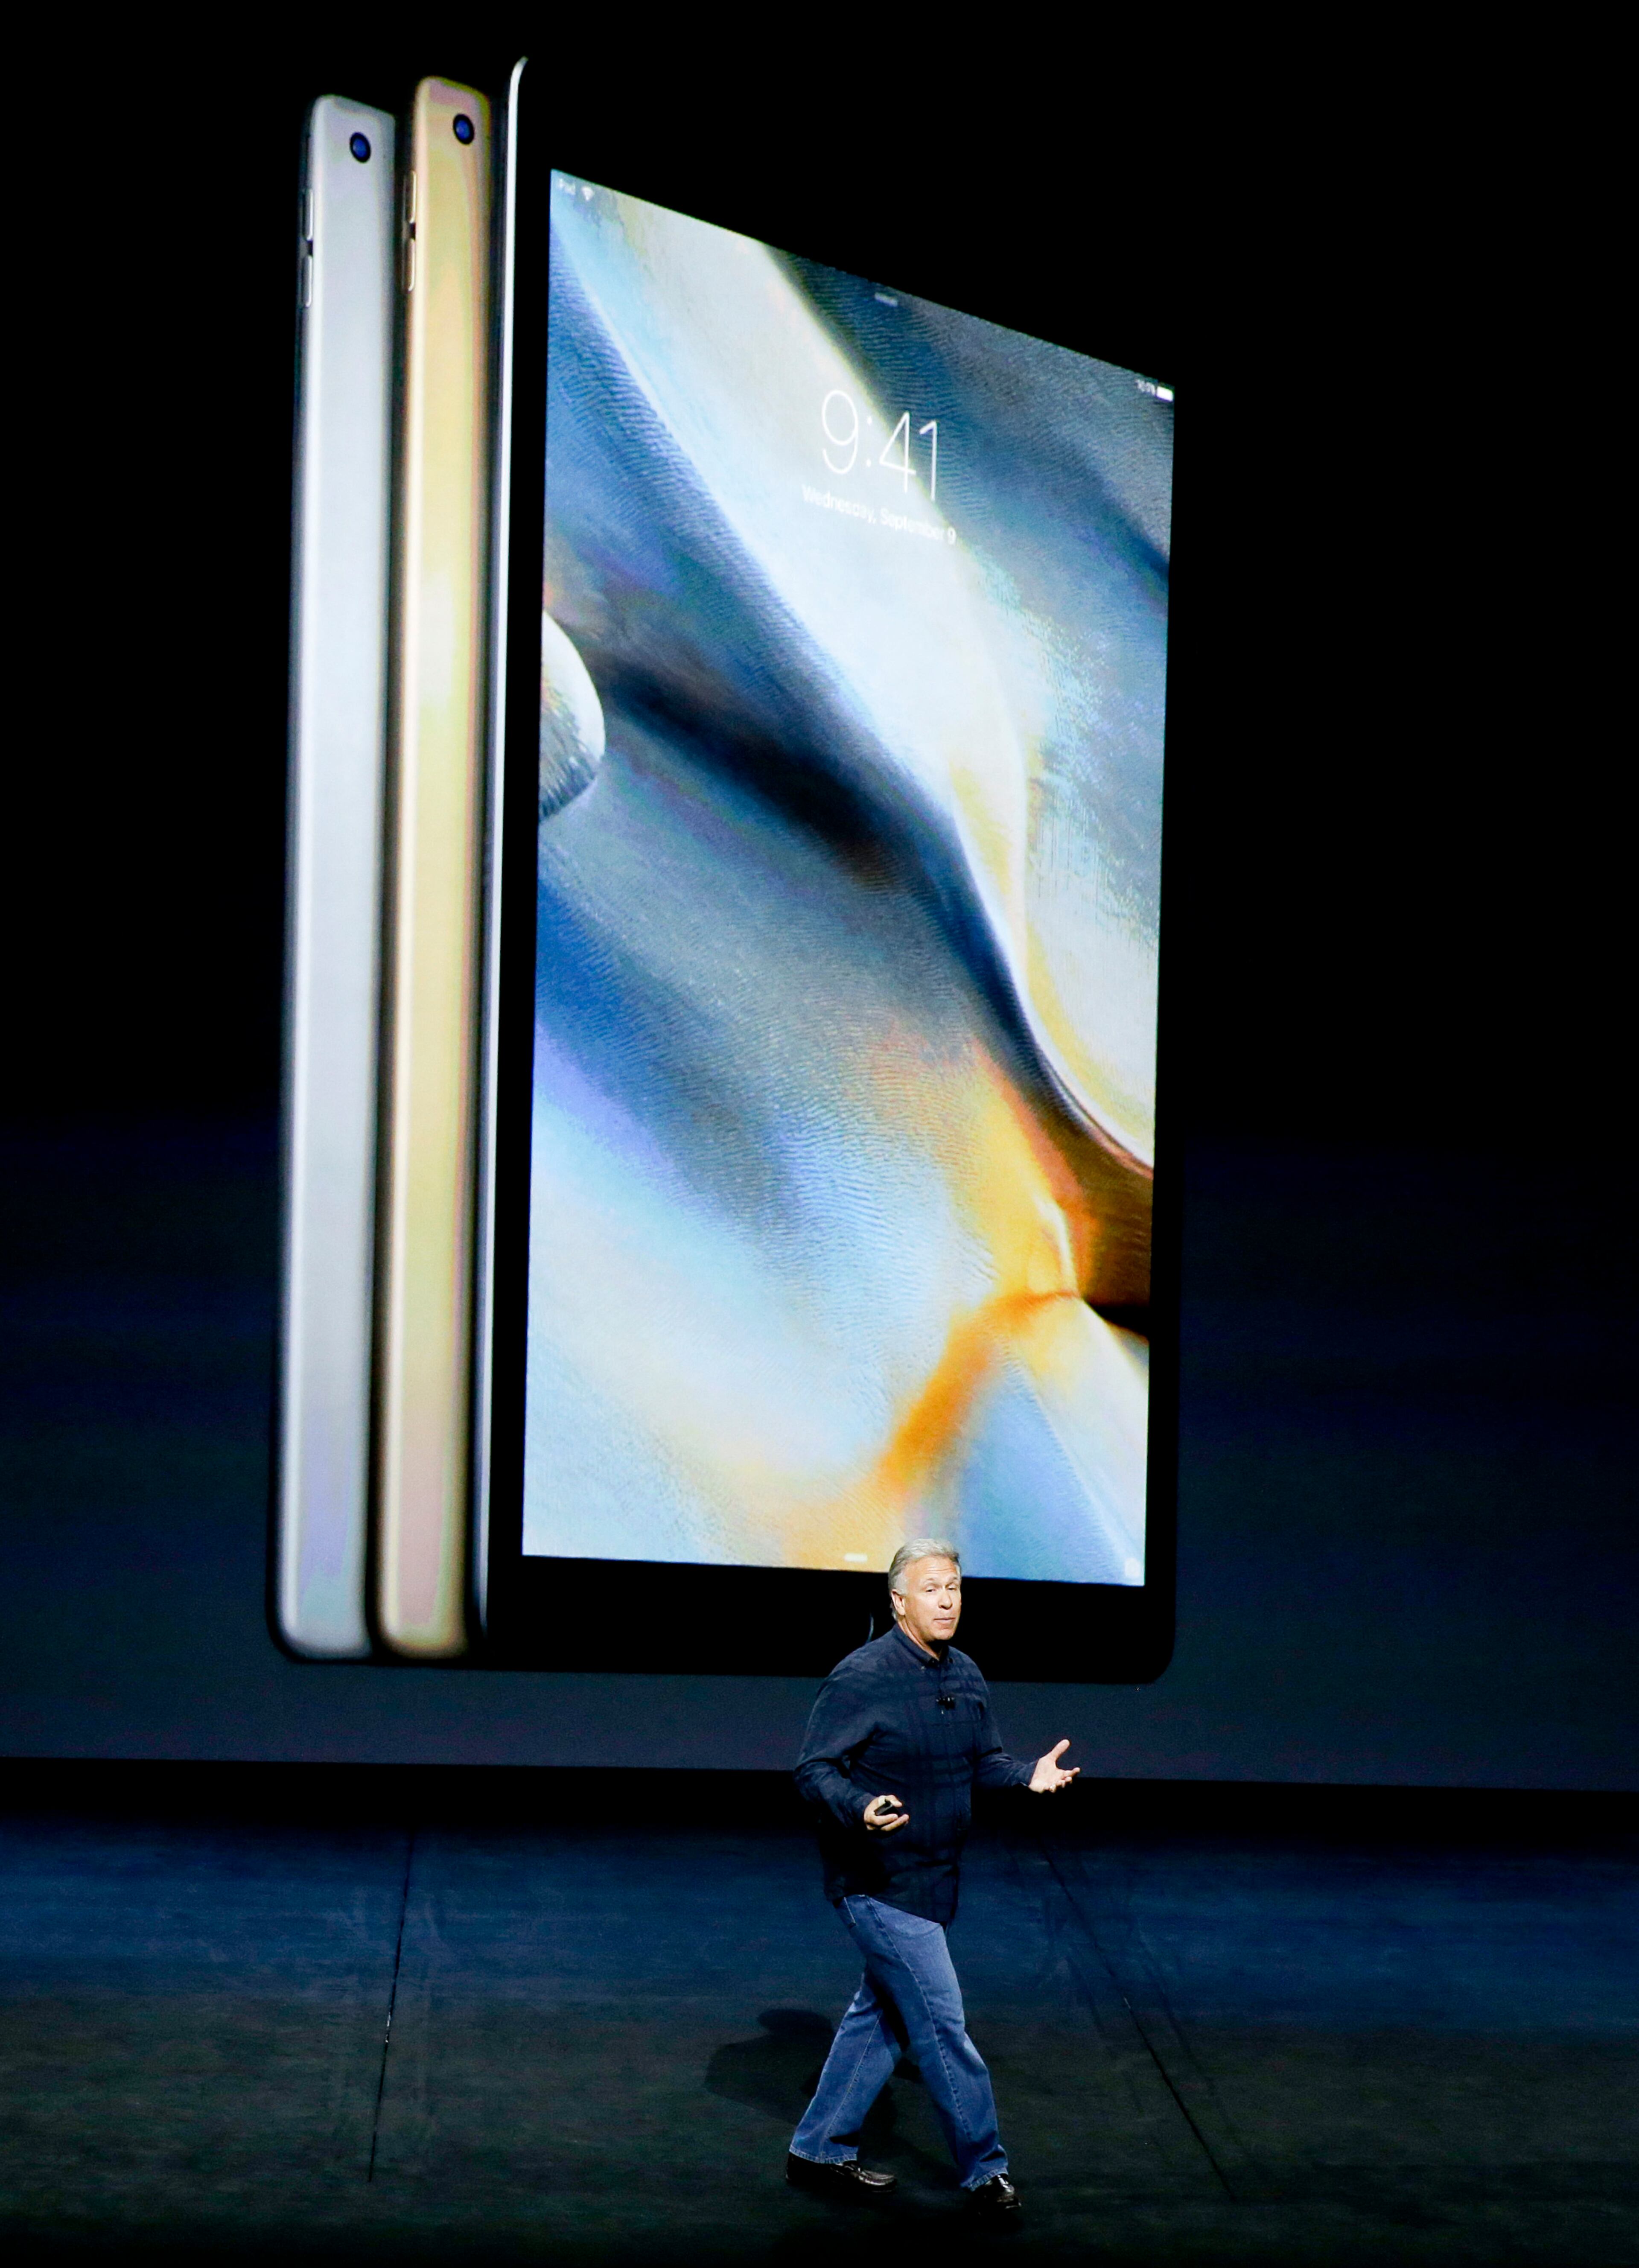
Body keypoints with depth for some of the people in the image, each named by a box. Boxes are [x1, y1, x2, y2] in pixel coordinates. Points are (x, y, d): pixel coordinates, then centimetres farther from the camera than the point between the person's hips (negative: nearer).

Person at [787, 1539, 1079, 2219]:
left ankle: (820, 2151, 28)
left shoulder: (966, 1677, 7)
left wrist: (1030, 1775, -6)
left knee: (880, 2017, 16)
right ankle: (985, 2169, 6)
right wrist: (861, 1809, -34)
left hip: (933, 1880, 8)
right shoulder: (861, 1678, -18)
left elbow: (984, 1761, 15)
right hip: (879, 1883, -8)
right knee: (941, 2022, -5)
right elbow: (814, 1769, -16)